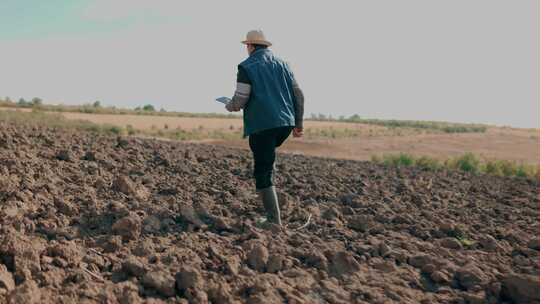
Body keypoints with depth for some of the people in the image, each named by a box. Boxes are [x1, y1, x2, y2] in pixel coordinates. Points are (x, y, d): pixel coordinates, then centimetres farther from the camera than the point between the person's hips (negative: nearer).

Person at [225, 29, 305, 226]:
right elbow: (298, 95, 11)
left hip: (262, 125, -6)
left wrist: (229, 106, 15)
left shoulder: (247, 66, -1)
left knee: (263, 173, 0)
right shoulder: (282, 64, 15)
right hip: (286, 123, 6)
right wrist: (299, 123, 18)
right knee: (267, 161, 30)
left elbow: (240, 101, -8)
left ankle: (274, 221, -1)